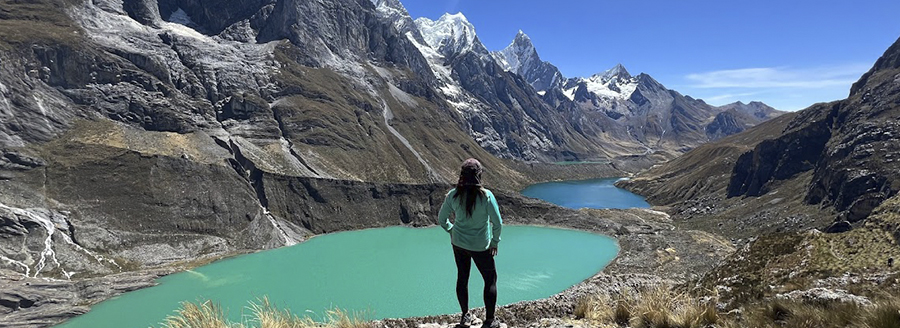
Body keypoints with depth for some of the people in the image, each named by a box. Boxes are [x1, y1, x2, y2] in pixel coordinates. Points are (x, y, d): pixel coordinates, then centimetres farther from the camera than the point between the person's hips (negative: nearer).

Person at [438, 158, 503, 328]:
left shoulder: (453, 195, -13)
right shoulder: (486, 195, -22)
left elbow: (442, 219, -1)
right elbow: (498, 223, -17)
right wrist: (494, 242, -1)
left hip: (458, 244, 4)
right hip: (480, 246, -3)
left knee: (462, 278, 20)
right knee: (490, 280, 15)